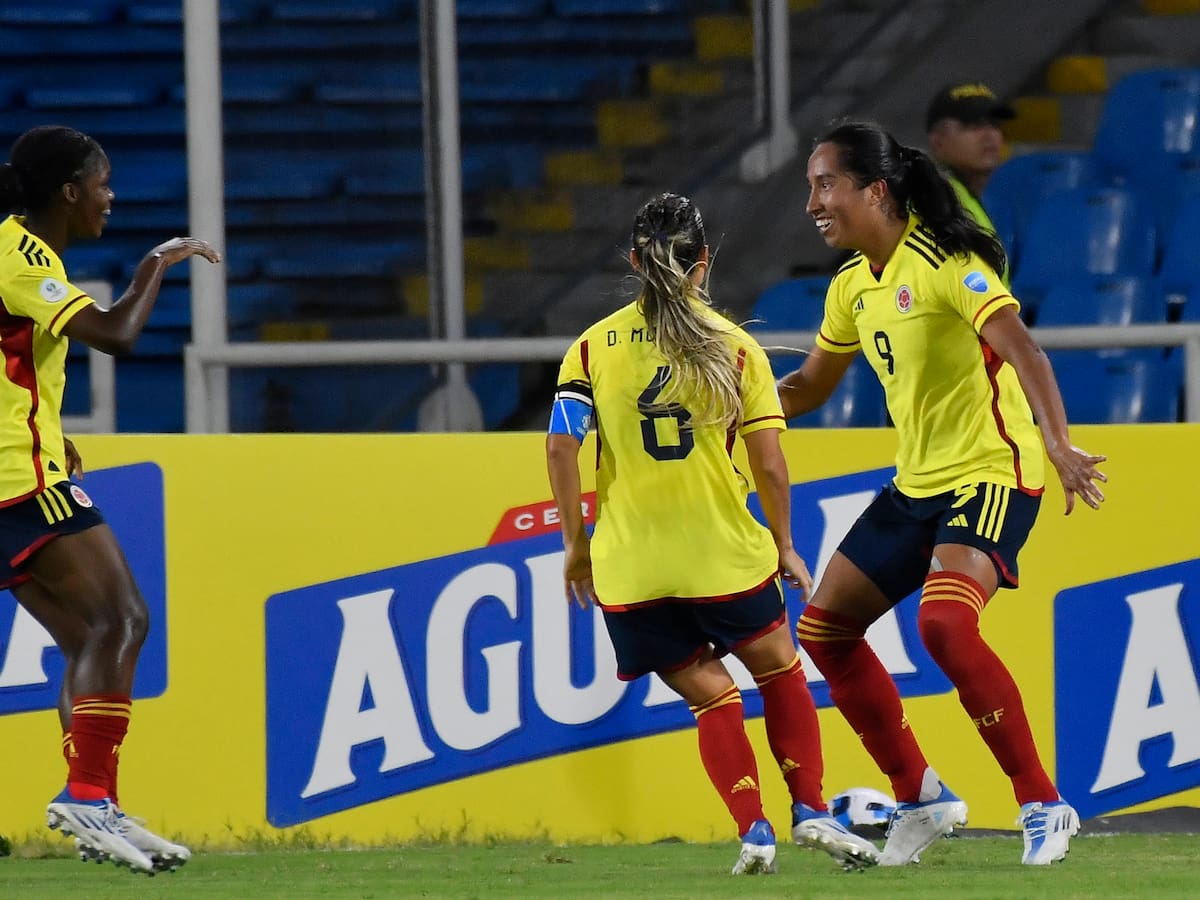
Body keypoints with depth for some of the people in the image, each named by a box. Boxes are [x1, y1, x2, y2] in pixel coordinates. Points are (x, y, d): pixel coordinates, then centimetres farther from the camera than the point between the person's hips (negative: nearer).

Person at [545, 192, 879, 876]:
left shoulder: (594, 346, 3)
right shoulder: (735, 347, -1)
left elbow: (561, 444, -4)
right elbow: (769, 461, -4)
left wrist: (577, 546, 4)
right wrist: (784, 547, 8)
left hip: (630, 564, 1)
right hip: (722, 555, -1)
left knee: (710, 693, 9)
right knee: (778, 666, 19)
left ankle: (754, 831, -4)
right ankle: (810, 809, 10)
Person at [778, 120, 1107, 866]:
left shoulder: (945, 262, -16)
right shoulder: (853, 286, 9)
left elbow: (1021, 349, -28)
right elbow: (810, 386, 23)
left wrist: (1058, 444, -42)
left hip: (989, 474, -9)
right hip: (916, 485, 9)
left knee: (944, 622, -30)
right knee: (824, 628, 7)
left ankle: (1043, 806, -20)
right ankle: (919, 797, 18)